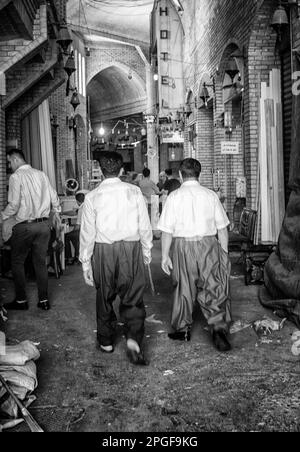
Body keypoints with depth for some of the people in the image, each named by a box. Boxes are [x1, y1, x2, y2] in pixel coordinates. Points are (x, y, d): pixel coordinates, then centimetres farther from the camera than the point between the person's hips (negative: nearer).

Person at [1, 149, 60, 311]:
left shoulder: (16, 176, -9)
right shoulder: (41, 174, 6)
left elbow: (14, 205, -16)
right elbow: (54, 199, 8)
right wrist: (57, 214, 22)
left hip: (25, 226, -5)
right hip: (44, 225, 5)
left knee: (17, 263, 10)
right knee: (41, 262, 12)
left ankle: (21, 300, 13)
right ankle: (44, 300, 16)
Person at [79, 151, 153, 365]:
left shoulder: (92, 197, -3)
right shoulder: (134, 192, -3)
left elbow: (88, 233, -1)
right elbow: (145, 226, 1)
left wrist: (86, 262, 7)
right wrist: (147, 251, 13)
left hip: (103, 251, 1)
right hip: (131, 248, 0)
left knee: (105, 297, 16)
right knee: (133, 298, 7)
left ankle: (106, 341, 28)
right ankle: (134, 339, -9)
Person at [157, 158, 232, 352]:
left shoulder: (174, 197, -3)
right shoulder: (211, 195, 2)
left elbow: (167, 230, -4)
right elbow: (222, 228, 4)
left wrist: (165, 255, 3)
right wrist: (224, 252, 13)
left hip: (183, 245, 0)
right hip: (208, 243, 1)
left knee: (184, 288, 13)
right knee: (214, 288, 5)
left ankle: (183, 329, 26)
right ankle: (219, 327, -7)